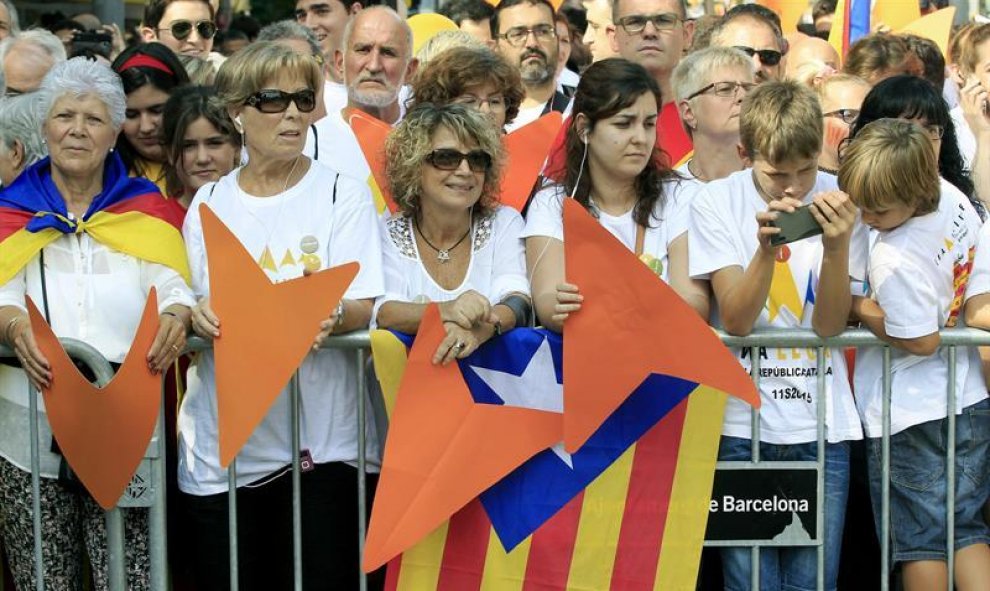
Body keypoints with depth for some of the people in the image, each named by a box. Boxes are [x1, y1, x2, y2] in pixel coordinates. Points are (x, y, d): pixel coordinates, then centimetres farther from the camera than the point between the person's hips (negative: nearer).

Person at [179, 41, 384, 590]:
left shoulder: (343, 194, 4)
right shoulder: (209, 203, 10)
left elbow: (362, 307, -4)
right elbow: (187, 305, 8)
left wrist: (329, 318, -27)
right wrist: (200, 315, -16)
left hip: (324, 437, -2)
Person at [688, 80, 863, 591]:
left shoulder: (839, 201, -2)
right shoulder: (716, 203, -3)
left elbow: (829, 325, -7)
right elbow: (736, 321, -11)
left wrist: (837, 246, -23)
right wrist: (766, 248, -27)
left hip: (822, 426, 1)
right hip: (742, 422, -1)